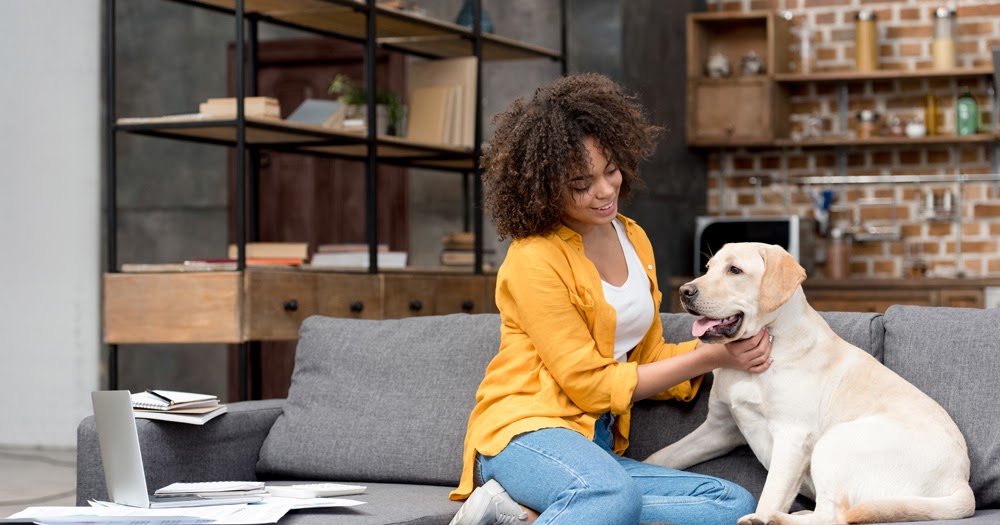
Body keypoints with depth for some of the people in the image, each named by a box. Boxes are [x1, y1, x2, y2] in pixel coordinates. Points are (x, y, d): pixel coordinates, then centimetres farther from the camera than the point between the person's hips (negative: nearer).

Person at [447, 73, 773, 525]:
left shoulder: (633, 240, 15)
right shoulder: (533, 259, -9)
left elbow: (648, 357, 17)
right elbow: (591, 385, -9)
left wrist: (731, 346, -1)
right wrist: (706, 357, -6)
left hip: (597, 450, 9)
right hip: (524, 433, -9)